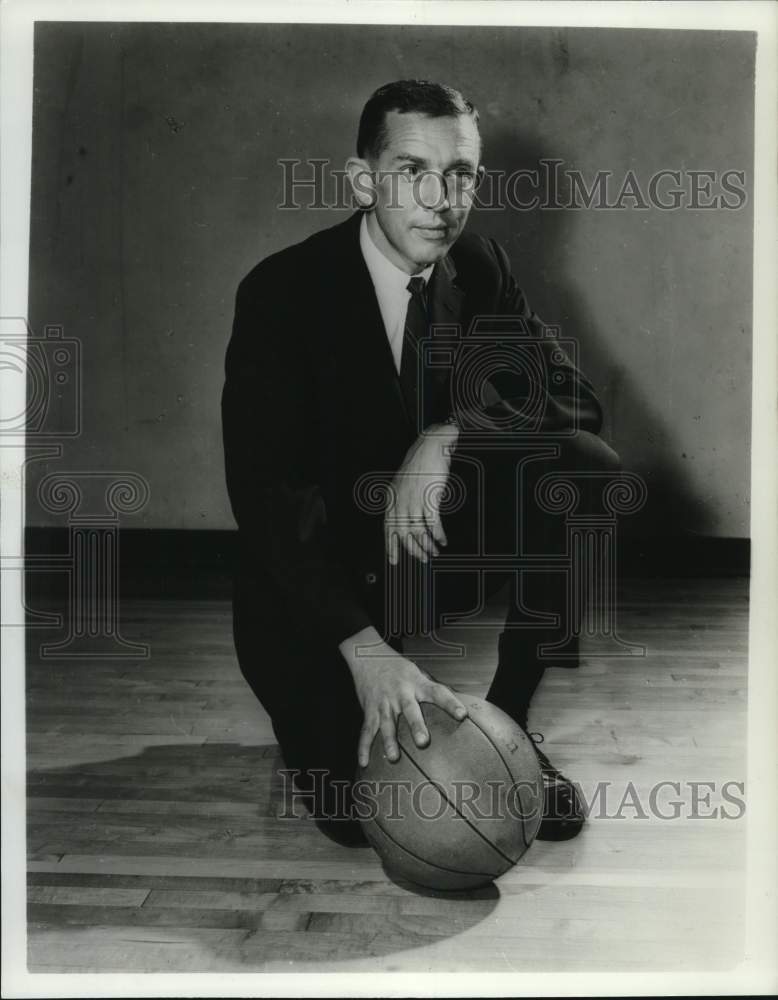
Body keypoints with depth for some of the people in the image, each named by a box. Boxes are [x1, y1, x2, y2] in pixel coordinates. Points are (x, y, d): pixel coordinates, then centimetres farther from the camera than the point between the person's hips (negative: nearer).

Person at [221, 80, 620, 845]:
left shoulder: (479, 268, -4)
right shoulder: (280, 290, -18)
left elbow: (573, 398, -9)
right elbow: (261, 495, -24)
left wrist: (448, 436, -29)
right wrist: (365, 649, -35)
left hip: (428, 543, 4)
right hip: (312, 575, -3)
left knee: (586, 469, -20)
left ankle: (507, 717, -5)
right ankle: (322, 697, 18)